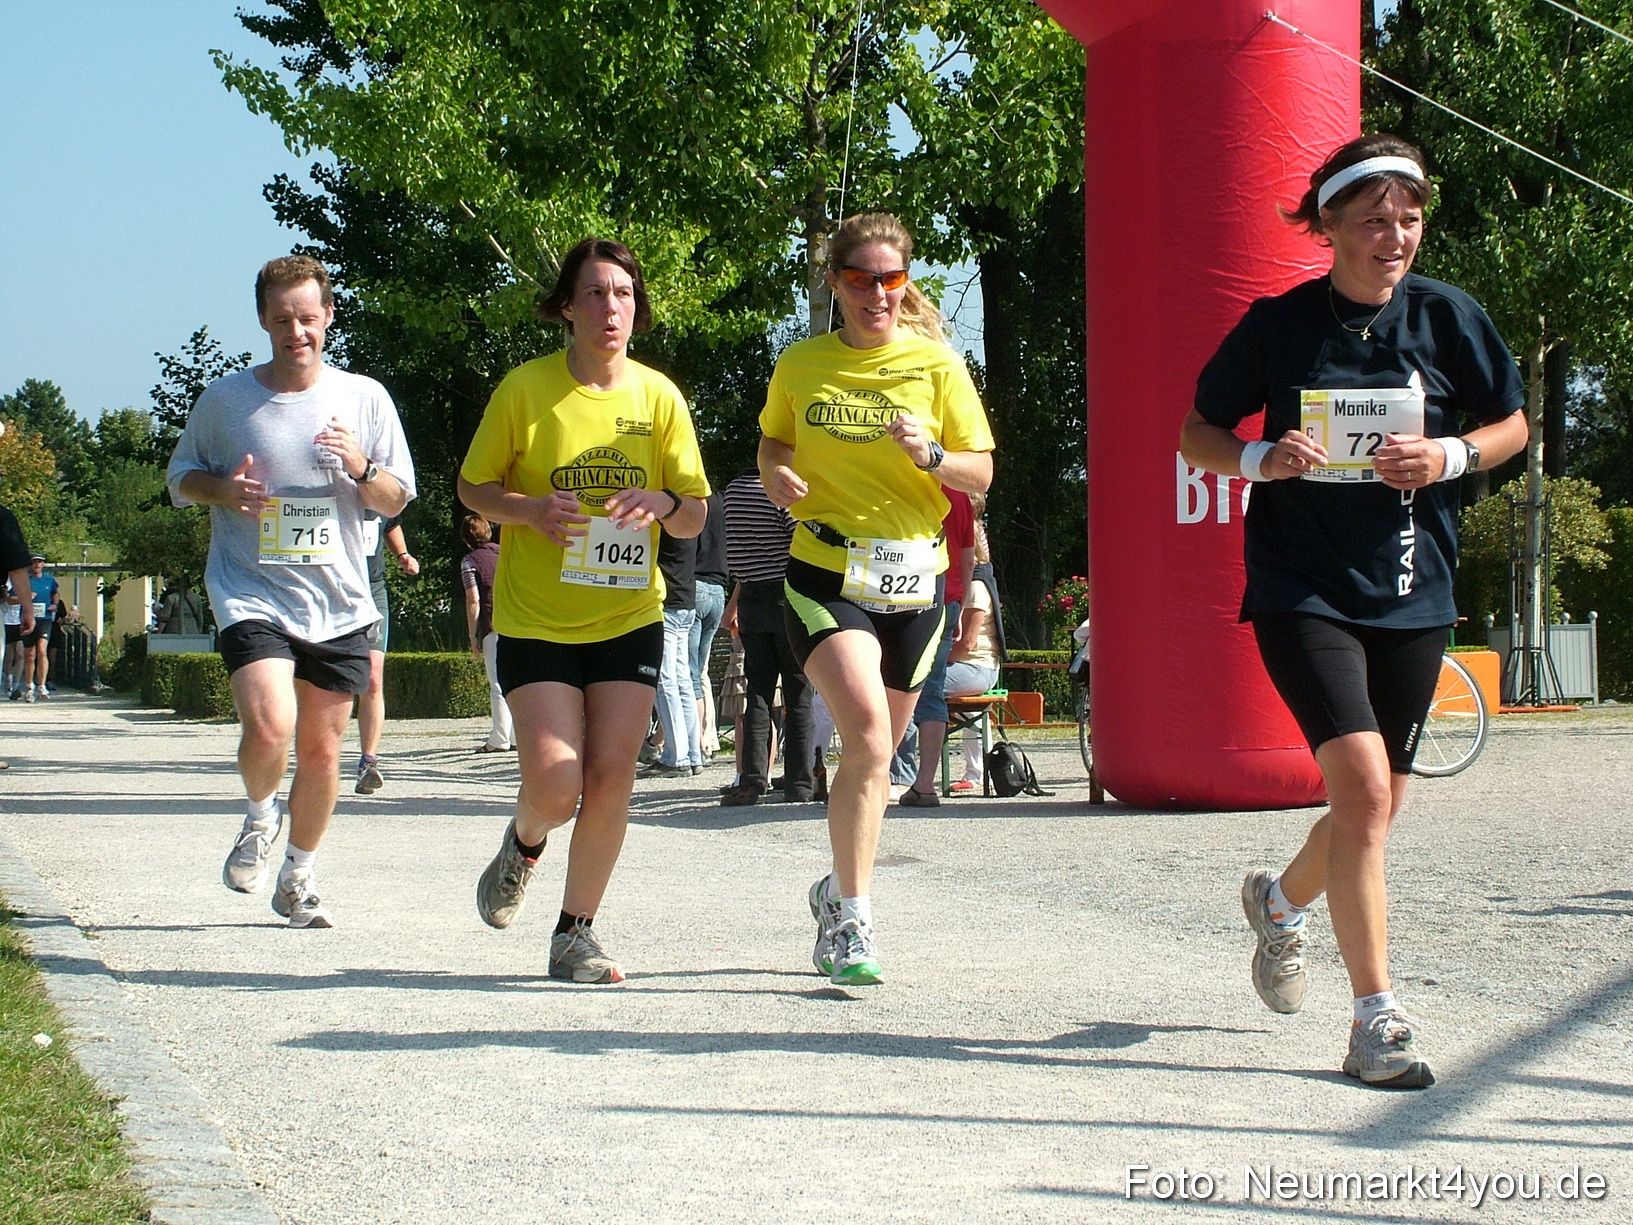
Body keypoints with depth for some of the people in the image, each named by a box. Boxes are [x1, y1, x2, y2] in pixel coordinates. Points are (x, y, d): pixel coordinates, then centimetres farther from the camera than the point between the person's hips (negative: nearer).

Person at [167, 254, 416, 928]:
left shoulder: (365, 398, 4)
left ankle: (299, 876, 29)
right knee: (269, 727, -22)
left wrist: (362, 468, -13)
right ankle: (259, 817, 10)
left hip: (339, 604, 2)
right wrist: (221, 488, -10)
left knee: (321, 750, 8)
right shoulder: (225, 398, 1)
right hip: (252, 594, -2)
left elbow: (398, 500, 9)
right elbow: (180, 477, 13)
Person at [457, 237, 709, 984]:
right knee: (554, 784, -12)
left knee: (609, 781, -5)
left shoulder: (659, 397, 0)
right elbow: (473, 486, 2)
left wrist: (663, 502, -19)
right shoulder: (524, 389, -6)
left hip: (629, 618, 2)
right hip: (535, 619, -2)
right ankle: (523, 846, 25)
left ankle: (576, 936, 12)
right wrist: (531, 509, -18)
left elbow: (694, 517, 5)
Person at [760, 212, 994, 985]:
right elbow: (773, 443, 19)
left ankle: (839, 893, 37)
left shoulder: (936, 364, 1)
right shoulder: (800, 365, 2)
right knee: (868, 737, -21)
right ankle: (853, 920, -12)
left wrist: (930, 454, -18)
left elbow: (981, 474, 2)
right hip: (826, 573, -2)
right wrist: (776, 475, -4)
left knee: (876, 751, 12)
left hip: (913, 577, 2)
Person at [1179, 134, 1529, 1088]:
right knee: (1362, 785, -19)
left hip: (1413, 592, 3)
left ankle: (1283, 902, 46)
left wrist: (1454, 454, -10)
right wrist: (1262, 460, -16)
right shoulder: (1279, 324, -5)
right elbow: (1196, 436, 4)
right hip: (1303, 589, -3)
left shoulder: (1448, 316, -1)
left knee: (1379, 803, 12)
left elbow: (1513, 426, 11)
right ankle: (1377, 1020, -12)